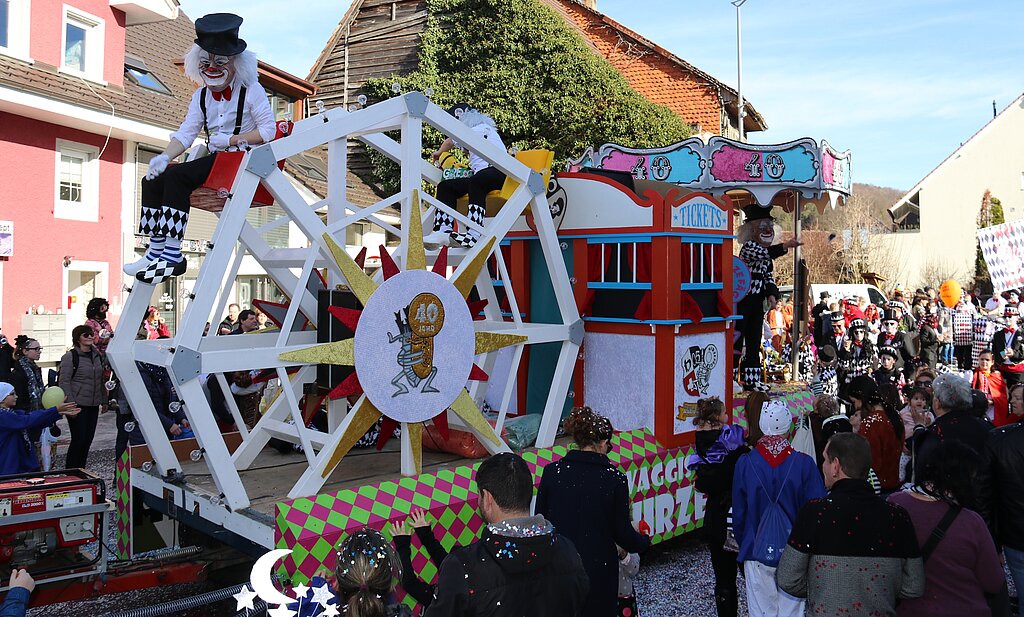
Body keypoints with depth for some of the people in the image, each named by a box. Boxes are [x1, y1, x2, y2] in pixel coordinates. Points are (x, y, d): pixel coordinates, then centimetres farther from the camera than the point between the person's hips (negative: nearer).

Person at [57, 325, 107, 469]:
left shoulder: (96, 356, 12)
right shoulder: (70, 357, -8)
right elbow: (64, 382, -11)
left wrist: (104, 401, 17)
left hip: (93, 405, 6)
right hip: (78, 405, -6)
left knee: (88, 439, 9)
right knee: (79, 440, -5)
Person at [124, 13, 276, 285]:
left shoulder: (251, 90, -2)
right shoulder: (202, 95, 17)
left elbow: (268, 130, -10)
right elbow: (185, 133, 8)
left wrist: (231, 140, -19)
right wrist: (165, 157, -10)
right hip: (214, 160, 8)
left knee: (177, 176, -27)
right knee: (153, 179, -7)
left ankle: (172, 256, -26)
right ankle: (156, 251, -8)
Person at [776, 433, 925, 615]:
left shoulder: (815, 511, -18)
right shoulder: (897, 516, -9)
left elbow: (788, 581, -15)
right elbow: (914, 588, -2)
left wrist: (821, 591, 2)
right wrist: (879, 592, 11)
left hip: (825, 612, -3)